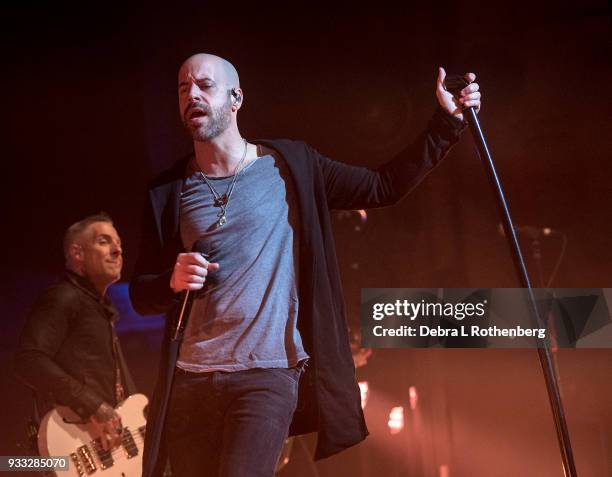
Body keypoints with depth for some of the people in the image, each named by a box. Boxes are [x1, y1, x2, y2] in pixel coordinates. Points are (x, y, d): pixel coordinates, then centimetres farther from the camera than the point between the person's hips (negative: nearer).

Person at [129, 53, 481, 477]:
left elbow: (385, 187, 7)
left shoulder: (290, 166, 3)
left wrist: (448, 123, 0)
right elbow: (141, 295, 10)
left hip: (267, 375, -3)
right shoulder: (169, 191, 6)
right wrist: (171, 283, -13)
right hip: (189, 379, 3)